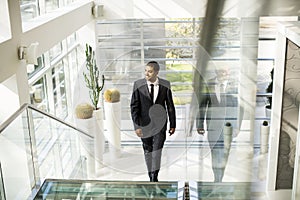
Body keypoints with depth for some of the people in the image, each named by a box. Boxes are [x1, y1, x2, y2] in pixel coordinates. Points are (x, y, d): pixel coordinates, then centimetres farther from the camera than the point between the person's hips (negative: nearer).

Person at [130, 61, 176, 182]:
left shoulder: (165, 85, -6)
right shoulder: (138, 85, -8)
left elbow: (170, 105, 2)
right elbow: (134, 106, -6)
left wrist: (173, 124, 5)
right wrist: (136, 126, -12)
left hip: (159, 123, -1)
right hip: (144, 124, 1)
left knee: (157, 150, -10)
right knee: (147, 151, 11)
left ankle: (155, 176, 2)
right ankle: (151, 175, 27)